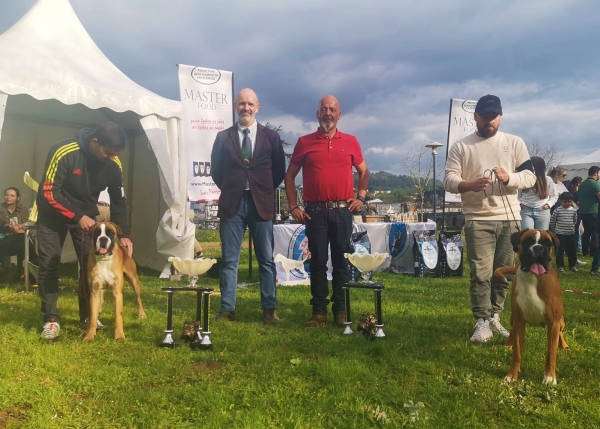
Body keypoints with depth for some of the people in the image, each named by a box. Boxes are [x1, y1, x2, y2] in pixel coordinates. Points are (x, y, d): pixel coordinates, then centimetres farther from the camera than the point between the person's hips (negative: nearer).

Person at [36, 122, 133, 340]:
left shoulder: (114, 165, -16)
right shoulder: (63, 152, -30)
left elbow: (118, 201, -6)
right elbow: (48, 192, -26)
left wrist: (124, 234, -14)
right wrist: (77, 217, -31)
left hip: (86, 214, 3)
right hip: (53, 213, -3)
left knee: (90, 264, -1)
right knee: (49, 265, -5)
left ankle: (87, 316, 11)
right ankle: (51, 318, 5)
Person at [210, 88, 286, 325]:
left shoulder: (271, 136, 5)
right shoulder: (223, 137, 7)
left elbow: (279, 169, 10)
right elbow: (216, 170, 13)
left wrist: (264, 190, 7)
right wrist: (229, 190, 8)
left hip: (261, 204, 0)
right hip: (232, 203, 1)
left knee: (266, 259, 4)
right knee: (229, 260, 4)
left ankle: (269, 309, 12)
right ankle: (227, 309, 12)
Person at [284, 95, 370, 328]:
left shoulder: (350, 141, 9)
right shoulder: (305, 142, 5)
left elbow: (364, 171, 19)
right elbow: (290, 175, 9)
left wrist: (361, 197, 5)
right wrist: (294, 206, 1)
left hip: (342, 211, 1)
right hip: (315, 211, -1)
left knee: (341, 262, 5)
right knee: (318, 262, 2)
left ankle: (341, 310, 15)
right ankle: (319, 311, 10)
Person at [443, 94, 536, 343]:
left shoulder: (514, 143, 9)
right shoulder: (461, 147, 3)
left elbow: (530, 176, 4)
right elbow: (449, 179, -4)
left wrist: (509, 178, -17)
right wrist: (470, 185, -25)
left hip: (509, 219, 3)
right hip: (478, 220, -2)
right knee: (481, 273, -7)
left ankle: (494, 316, 23)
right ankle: (483, 323, 1)